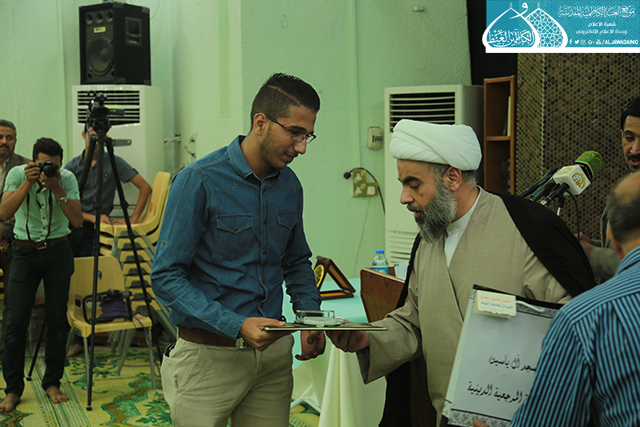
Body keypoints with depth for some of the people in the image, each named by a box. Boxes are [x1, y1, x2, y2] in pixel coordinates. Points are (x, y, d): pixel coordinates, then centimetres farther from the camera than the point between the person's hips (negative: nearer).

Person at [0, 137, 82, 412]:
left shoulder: (67, 178, -8)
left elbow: (77, 220, -16)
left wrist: (57, 189, -25)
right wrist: (28, 183, -29)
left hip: (58, 252, 1)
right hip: (25, 252, 0)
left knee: (57, 320, 3)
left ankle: (52, 383, 17)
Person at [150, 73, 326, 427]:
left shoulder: (290, 185, 5)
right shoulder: (199, 181, -14)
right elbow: (166, 277, -16)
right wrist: (237, 326, -25)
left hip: (274, 353, 5)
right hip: (209, 354, -5)